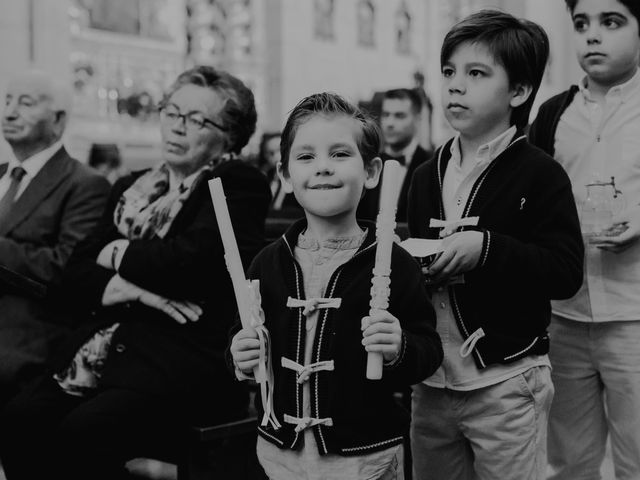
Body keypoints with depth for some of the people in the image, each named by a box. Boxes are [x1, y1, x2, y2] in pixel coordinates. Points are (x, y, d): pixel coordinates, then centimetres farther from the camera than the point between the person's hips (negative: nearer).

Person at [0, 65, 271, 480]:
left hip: (189, 356, -6)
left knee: (83, 432, -29)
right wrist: (127, 287, -8)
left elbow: (191, 258, -15)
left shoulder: (240, 185, 3)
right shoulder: (132, 188, 21)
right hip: (106, 348, 6)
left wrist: (118, 254, 2)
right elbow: (72, 281, 13)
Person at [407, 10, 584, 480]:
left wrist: (486, 247, -24)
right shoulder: (427, 176, 10)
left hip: (505, 382, -6)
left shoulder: (540, 174, -8)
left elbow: (566, 272, -15)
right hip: (432, 381, 6)